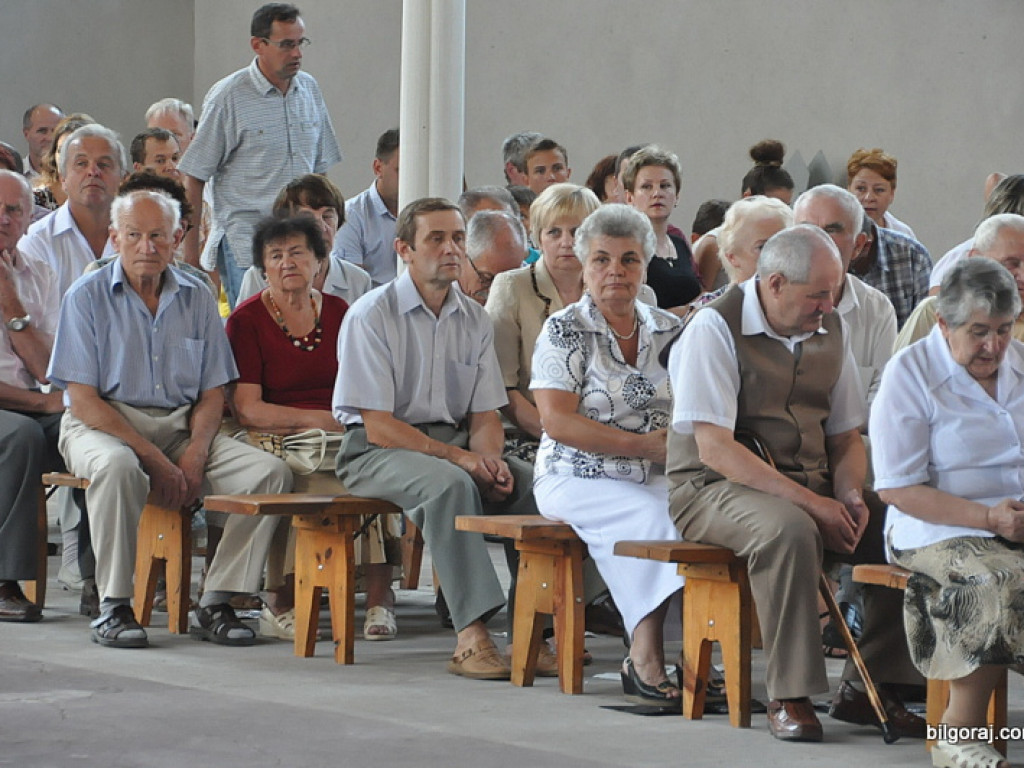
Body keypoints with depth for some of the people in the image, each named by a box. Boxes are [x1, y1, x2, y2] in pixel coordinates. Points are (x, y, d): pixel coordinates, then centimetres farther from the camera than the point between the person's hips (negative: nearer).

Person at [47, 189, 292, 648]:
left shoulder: (197, 299, 10)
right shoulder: (88, 297, -2)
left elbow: (212, 394, 10)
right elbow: (82, 400, -9)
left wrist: (194, 456, -11)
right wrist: (154, 458, -18)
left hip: (180, 428, 4)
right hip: (102, 425, -4)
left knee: (270, 473, -17)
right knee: (118, 467, -40)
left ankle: (214, 604, -14)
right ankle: (114, 607, -26)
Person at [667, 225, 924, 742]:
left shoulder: (831, 329, 11)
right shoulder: (715, 329, -11)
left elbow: (846, 436, 17)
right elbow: (713, 448, -19)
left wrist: (850, 496, -6)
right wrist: (809, 503, -25)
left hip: (812, 486, 7)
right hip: (716, 489, -7)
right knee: (790, 531, -38)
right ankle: (789, 696, -30)